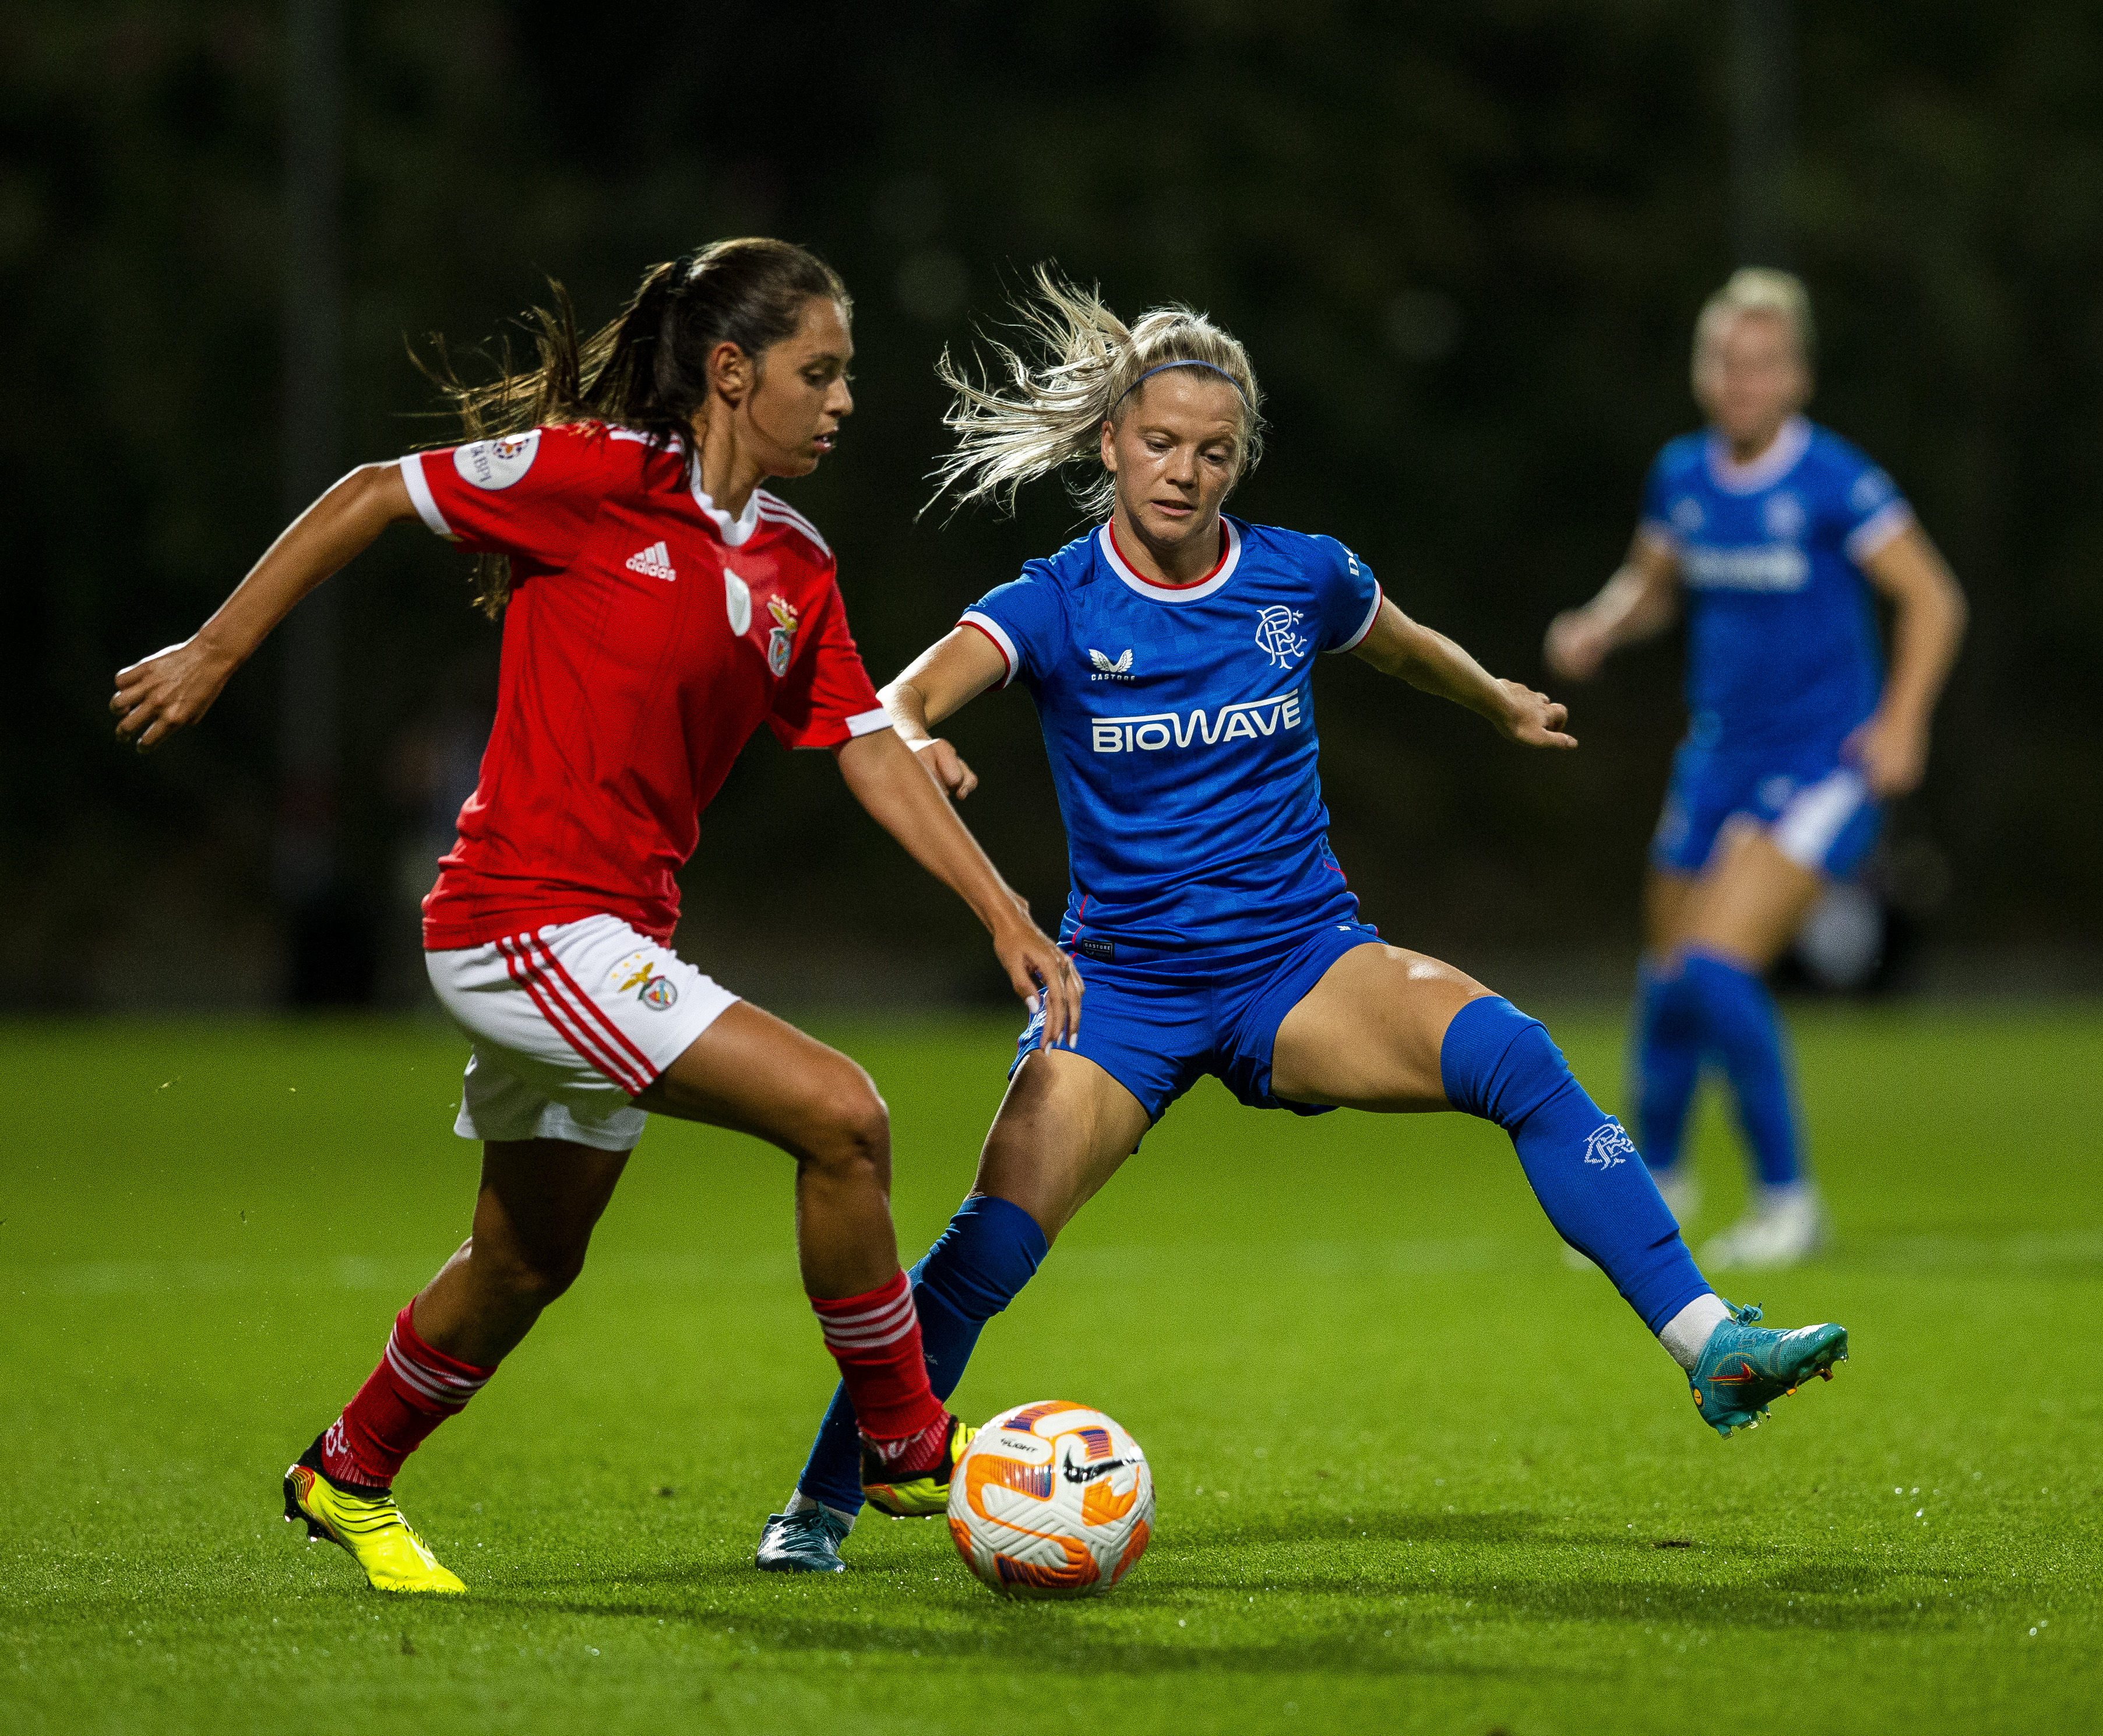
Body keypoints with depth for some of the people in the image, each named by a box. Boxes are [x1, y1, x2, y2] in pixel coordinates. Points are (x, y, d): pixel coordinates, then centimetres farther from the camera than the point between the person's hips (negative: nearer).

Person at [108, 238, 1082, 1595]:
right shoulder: (600, 475, -13)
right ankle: (909, 1445, -1)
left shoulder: (795, 569, 9)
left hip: (613, 942, 9)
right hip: (529, 916, -9)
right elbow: (373, 497, -5)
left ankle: (347, 1483, 43)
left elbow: (872, 754, 10)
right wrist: (217, 653, -2)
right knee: (839, 1115, -17)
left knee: (525, 1268, 22)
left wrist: (1003, 913, 2)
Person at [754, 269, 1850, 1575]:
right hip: (1124, 984, -1)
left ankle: (1714, 1345, -30)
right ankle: (823, 1502, 4)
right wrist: (916, 742, -49)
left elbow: (1403, 643, 24)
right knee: (989, 1248, -16)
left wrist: (1506, 703, 41)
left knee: (1515, 1059, -27)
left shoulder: (1302, 580, -1)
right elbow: (901, 704, -25)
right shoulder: (1055, 606, -8)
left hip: (1303, 970, 1)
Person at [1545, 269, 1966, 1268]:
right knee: (1667, 984, 12)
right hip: (1718, 761, 6)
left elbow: (1931, 598, -8)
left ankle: (1788, 1199, -4)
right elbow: (1650, 585, 19)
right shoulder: (1682, 477, 3)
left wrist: (1902, 721, -17)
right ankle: (1657, 1176, 39)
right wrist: (1599, 629, -2)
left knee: (1718, 969, -20)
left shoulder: (1834, 484, -14)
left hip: (1822, 768, -6)